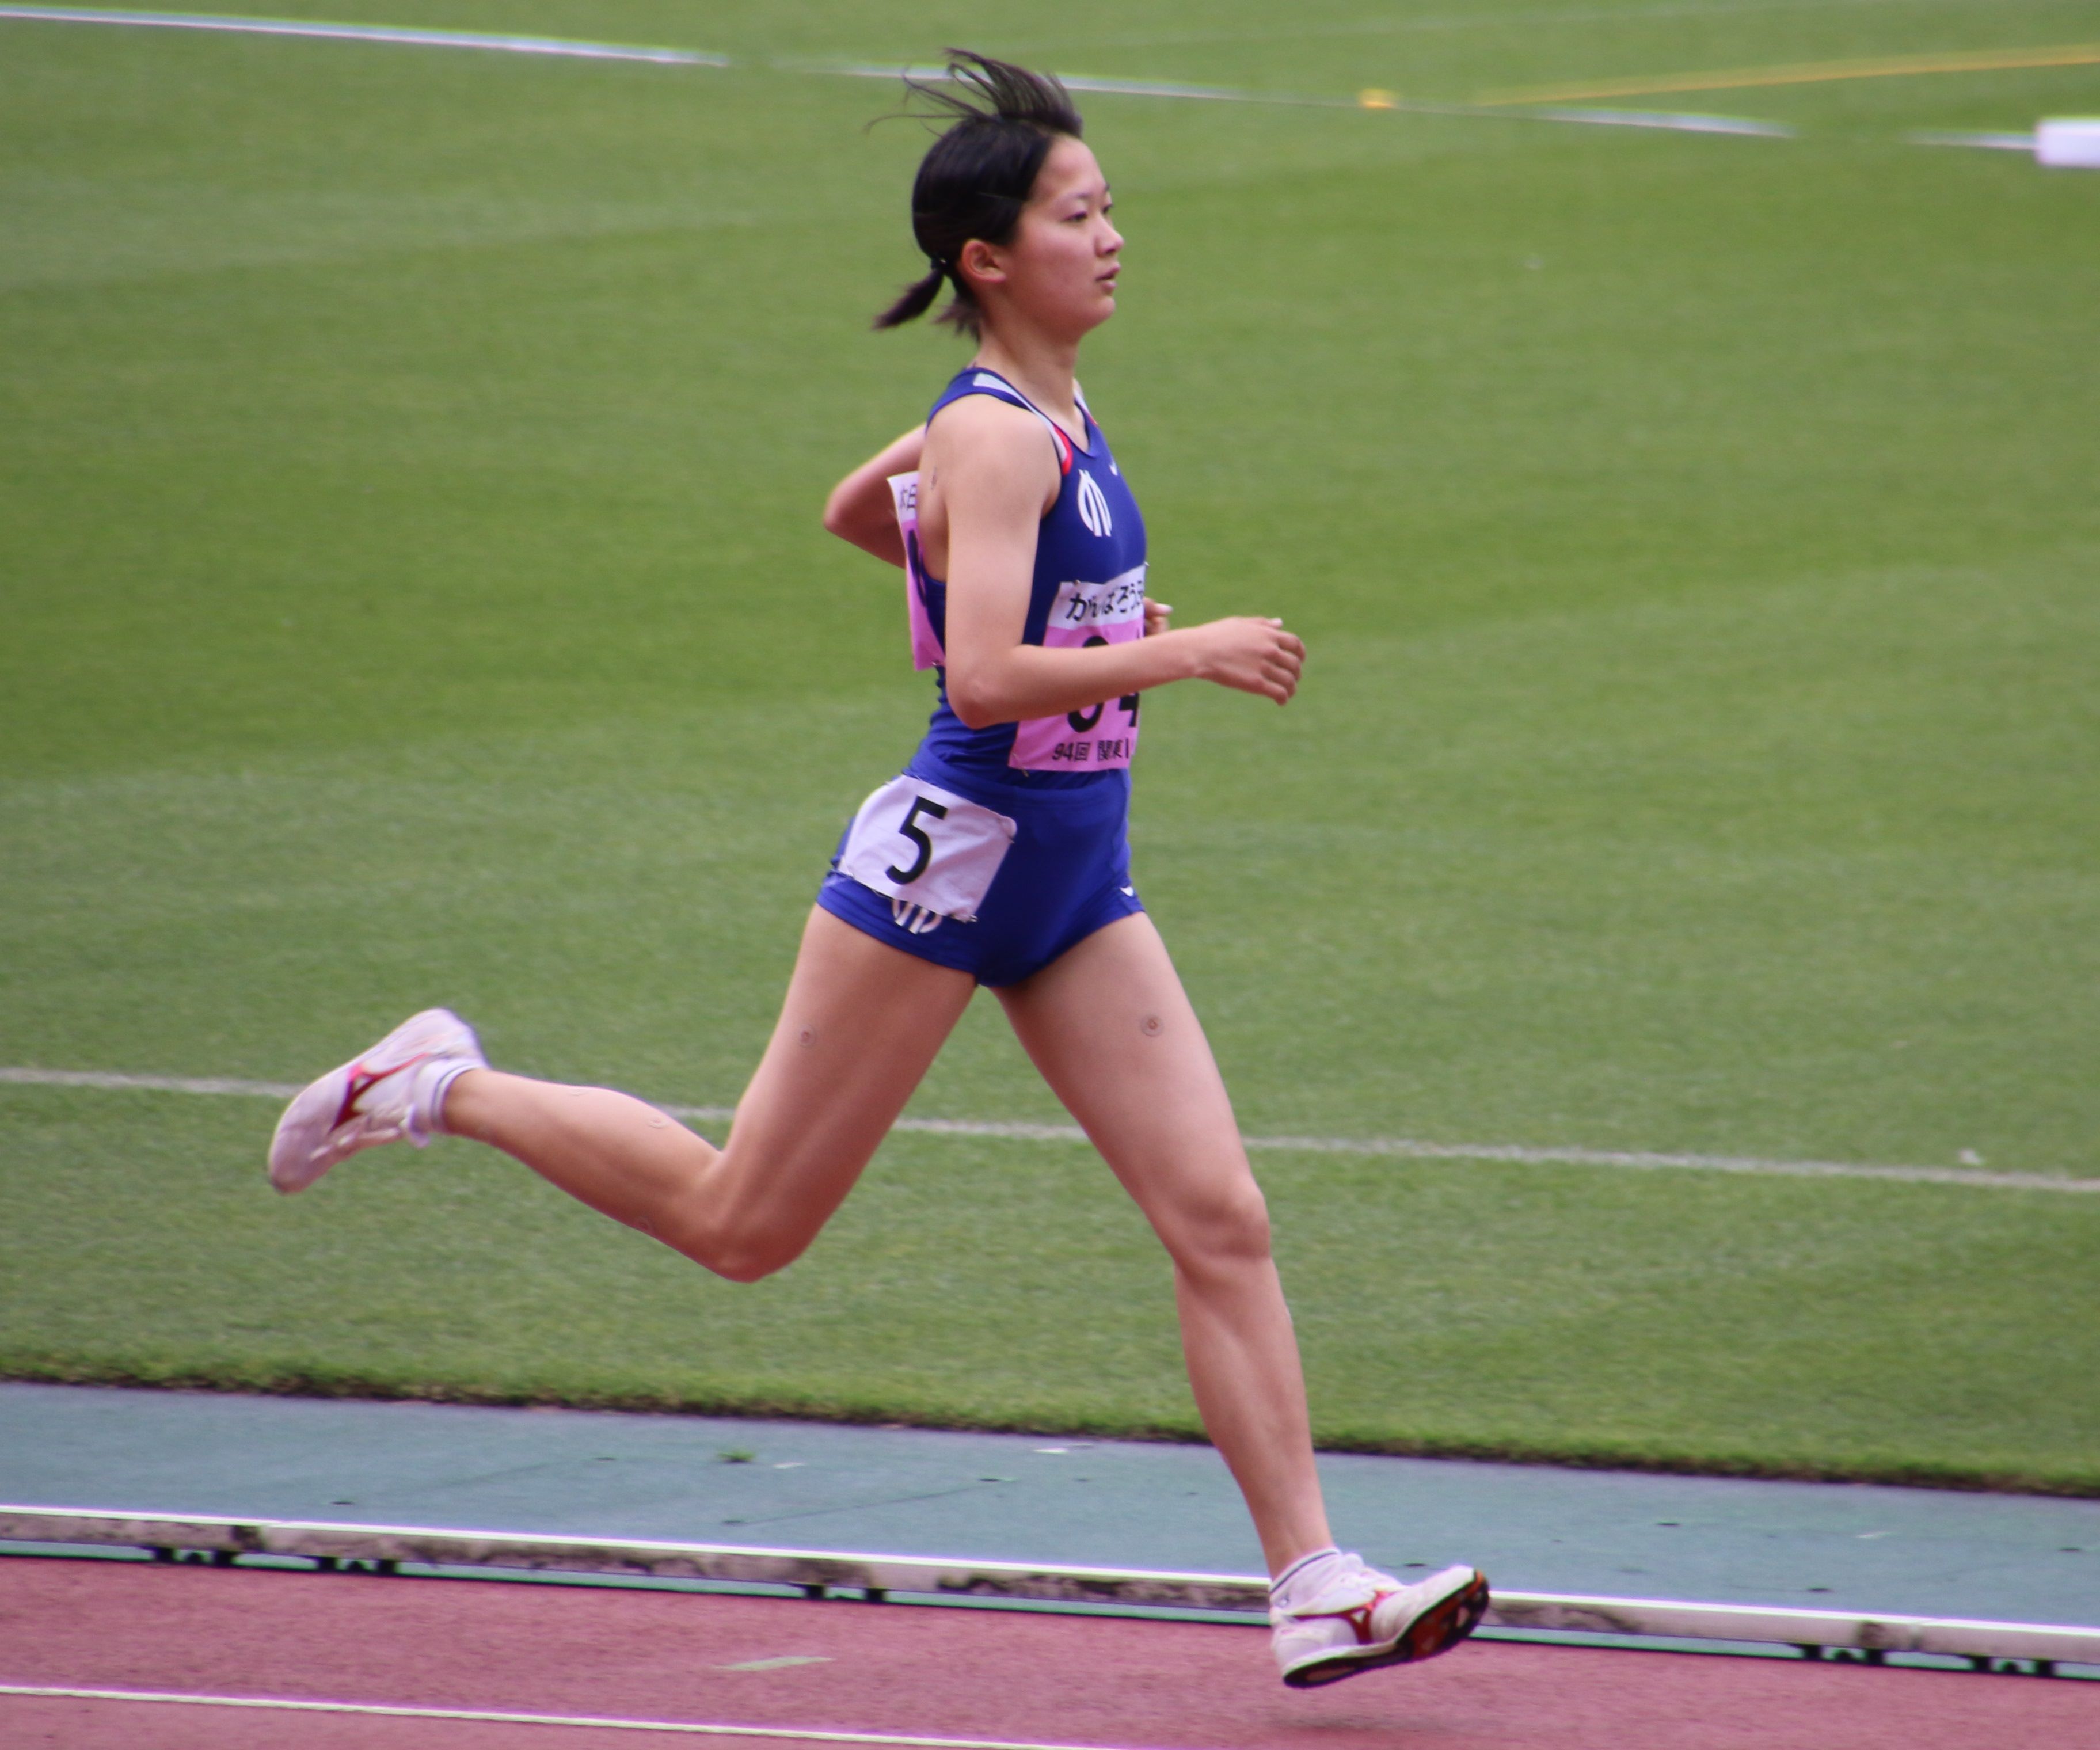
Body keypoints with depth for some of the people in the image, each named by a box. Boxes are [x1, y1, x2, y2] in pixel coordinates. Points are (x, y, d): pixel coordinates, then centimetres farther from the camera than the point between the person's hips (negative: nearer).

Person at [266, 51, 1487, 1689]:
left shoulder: (1044, 416, 10)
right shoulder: (999, 440, -18)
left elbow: (857, 507, 28)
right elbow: (982, 683, -28)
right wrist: (1183, 652, -26)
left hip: (1076, 877, 9)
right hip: (955, 853, -9)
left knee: (1221, 1219, -3)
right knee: (744, 1226, 4)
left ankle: (1318, 1592, -5)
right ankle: (442, 1088, 23)